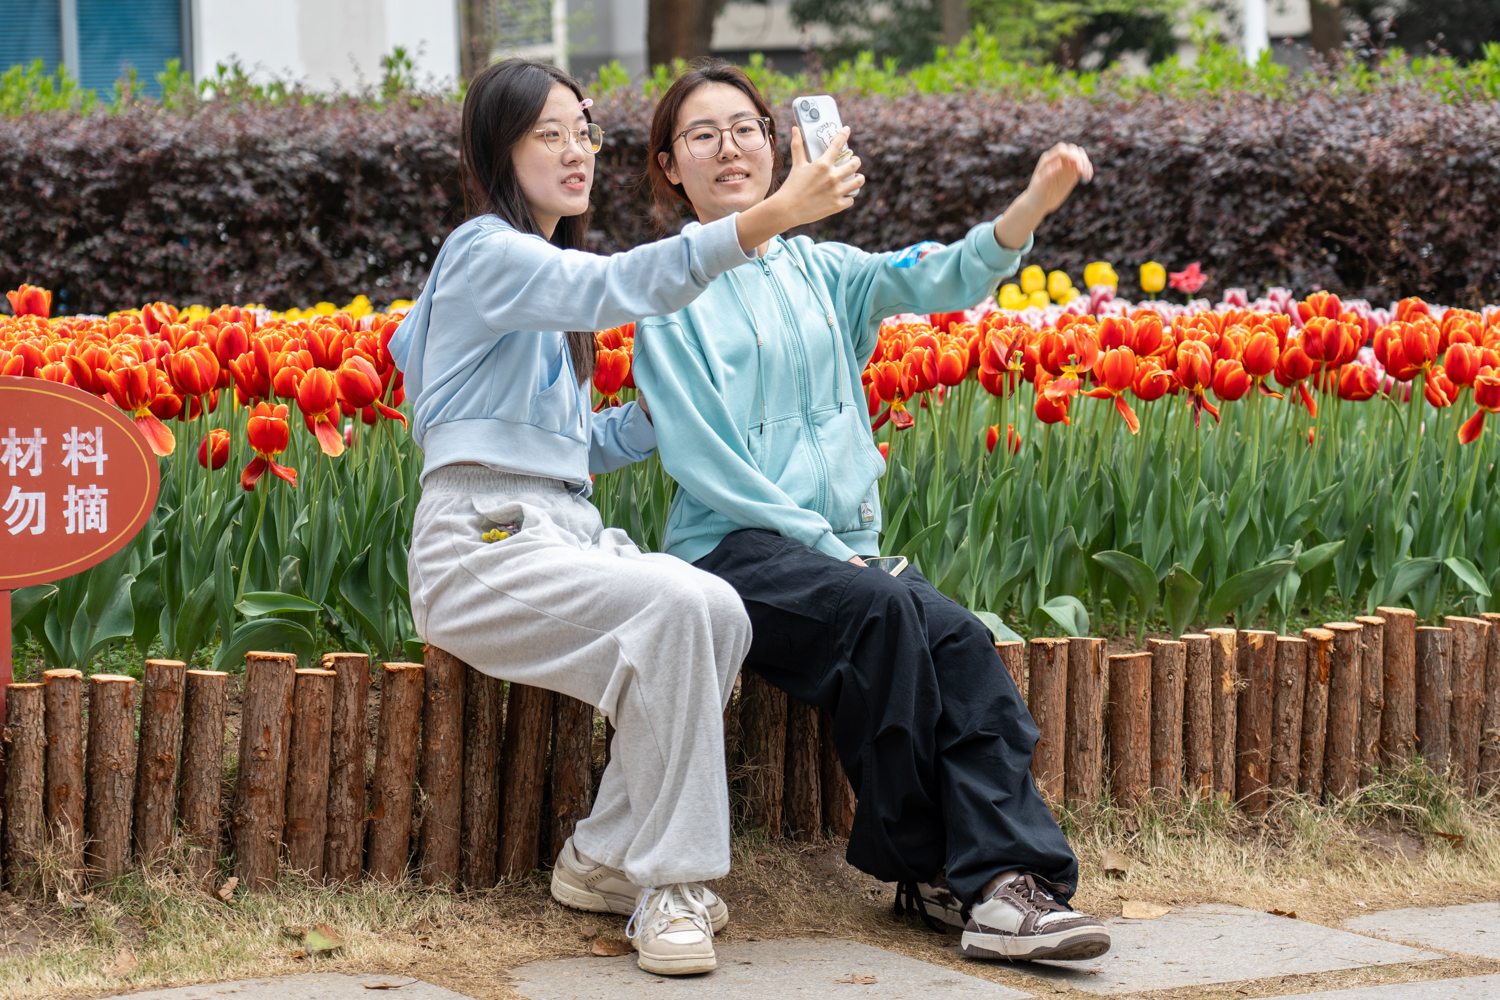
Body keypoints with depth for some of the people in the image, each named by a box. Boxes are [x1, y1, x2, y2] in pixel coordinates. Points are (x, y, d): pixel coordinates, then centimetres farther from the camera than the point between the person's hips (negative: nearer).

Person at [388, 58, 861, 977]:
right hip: (483, 545, -9)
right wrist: (767, 220, -37)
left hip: (565, 531, 9)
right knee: (676, 606, -30)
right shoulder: (488, 254, -6)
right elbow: (618, 288, -26)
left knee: (722, 614, -18)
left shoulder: (548, 269, 24)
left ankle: (604, 858, -8)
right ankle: (665, 882, -22)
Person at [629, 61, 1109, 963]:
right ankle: (924, 865, -21)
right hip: (736, 549, -5)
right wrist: (819, 541, -12)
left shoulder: (815, 270, 17)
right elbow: (701, 458, -5)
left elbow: (940, 283, -1)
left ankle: (1007, 877, -34)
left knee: (960, 640, -24)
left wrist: (1034, 205, -19)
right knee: (882, 611, -32)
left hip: (841, 546, 5)